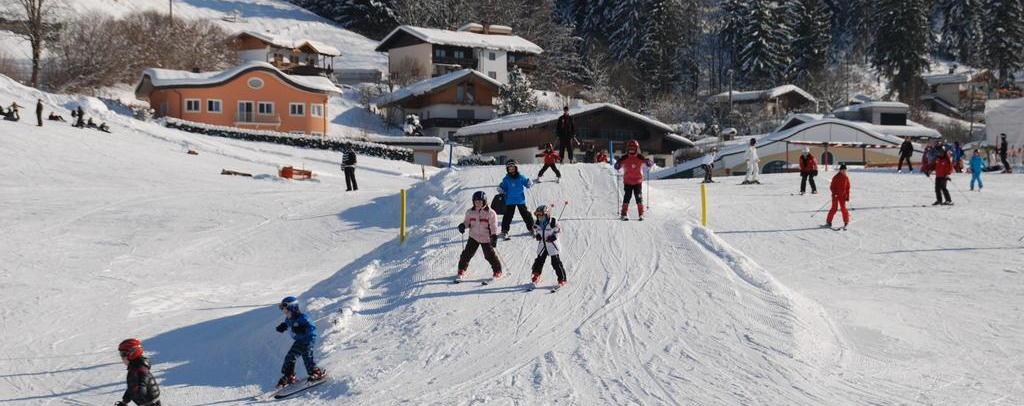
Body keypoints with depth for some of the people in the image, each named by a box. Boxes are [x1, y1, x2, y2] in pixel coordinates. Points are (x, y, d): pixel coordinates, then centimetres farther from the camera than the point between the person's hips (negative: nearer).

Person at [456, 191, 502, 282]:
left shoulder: (490, 213, -9)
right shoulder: (470, 212, 2)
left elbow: (493, 227, -8)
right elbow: (467, 222, 13)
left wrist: (494, 237, -16)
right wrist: (462, 225, -9)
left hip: (486, 238, -3)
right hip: (473, 237, 3)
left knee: (490, 255, -1)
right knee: (467, 253, -1)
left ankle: (497, 272, 17)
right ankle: (461, 272, 14)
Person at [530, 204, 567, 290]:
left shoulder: (553, 222, -14)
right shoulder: (537, 224, 1)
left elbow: (559, 230, -7)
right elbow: (535, 231, 17)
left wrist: (554, 236, -21)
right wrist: (537, 235, -4)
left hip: (552, 245, -5)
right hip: (542, 246, 5)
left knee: (556, 262, -4)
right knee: (539, 261, 8)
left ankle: (562, 279, 4)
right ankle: (536, 277, 26)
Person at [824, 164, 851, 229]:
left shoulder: (846, 178, 3)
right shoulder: (836, 177, -7)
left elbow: (848, 188, 9)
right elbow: (832, 187, -5)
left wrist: (847, 196, 5)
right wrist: (834, 193, -19)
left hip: (843, 196, 3)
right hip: (836, 195, -3)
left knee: (843, 208, -3)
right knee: (834, 208, -5)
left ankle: (846, 222, 8)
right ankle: (828, 222, 4)